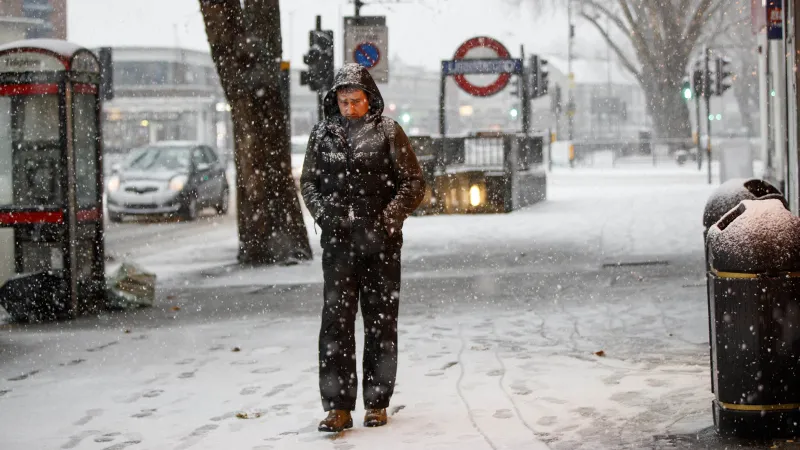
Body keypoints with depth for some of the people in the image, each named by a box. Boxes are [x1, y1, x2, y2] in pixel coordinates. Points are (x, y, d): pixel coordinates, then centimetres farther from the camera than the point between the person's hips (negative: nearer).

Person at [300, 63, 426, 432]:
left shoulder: (388, 132, 0)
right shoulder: (322, 134, 7)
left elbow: (414, 183, 0)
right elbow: (308, 182, 13)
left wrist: (387, 220, -13)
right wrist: (325, 215, -5)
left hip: (380, 241, -1)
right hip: (338, 241, 1)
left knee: (381, 322, 6)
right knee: (336, 321, -7)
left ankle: (377, 402, 17)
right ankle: (338, 407, -6)